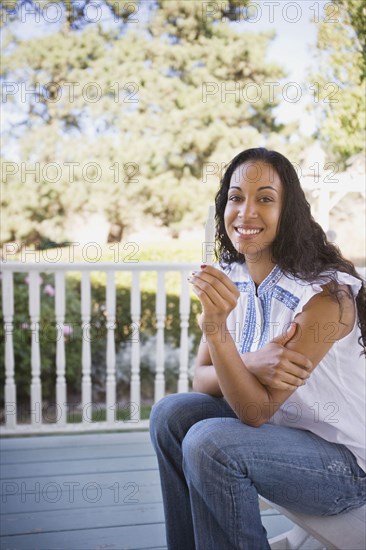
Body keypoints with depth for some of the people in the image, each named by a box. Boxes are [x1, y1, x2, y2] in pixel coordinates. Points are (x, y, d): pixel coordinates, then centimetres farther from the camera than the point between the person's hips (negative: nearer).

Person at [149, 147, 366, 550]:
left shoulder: (327, 294, -25)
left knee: (209, 443, -26)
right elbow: (201, 381, -3)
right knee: (171, 414, -8)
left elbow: (256, 411, -24)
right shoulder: (229, 277, -3)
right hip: (277, 428, 7)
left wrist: (216, 327, -38)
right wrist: (252, 364, -24)